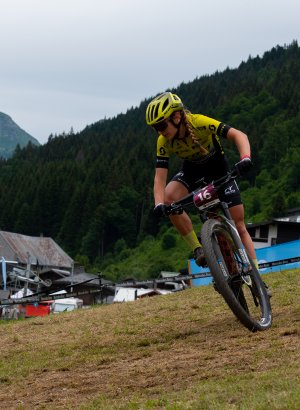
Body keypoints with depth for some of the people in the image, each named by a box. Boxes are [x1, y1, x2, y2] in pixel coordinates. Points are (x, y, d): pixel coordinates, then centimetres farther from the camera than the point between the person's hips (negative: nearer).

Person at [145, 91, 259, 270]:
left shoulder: (199, 123, -33)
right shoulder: (164, 142, -21)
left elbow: (238, 135, -38)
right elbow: (160, 177, -23)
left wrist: (245, 158, -57)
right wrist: (159, 204, -41)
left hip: (218, 166, -3)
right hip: (192, 170, 3)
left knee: (239, 224, -8)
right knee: (168, 197, -29)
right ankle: (198, 250, -18)